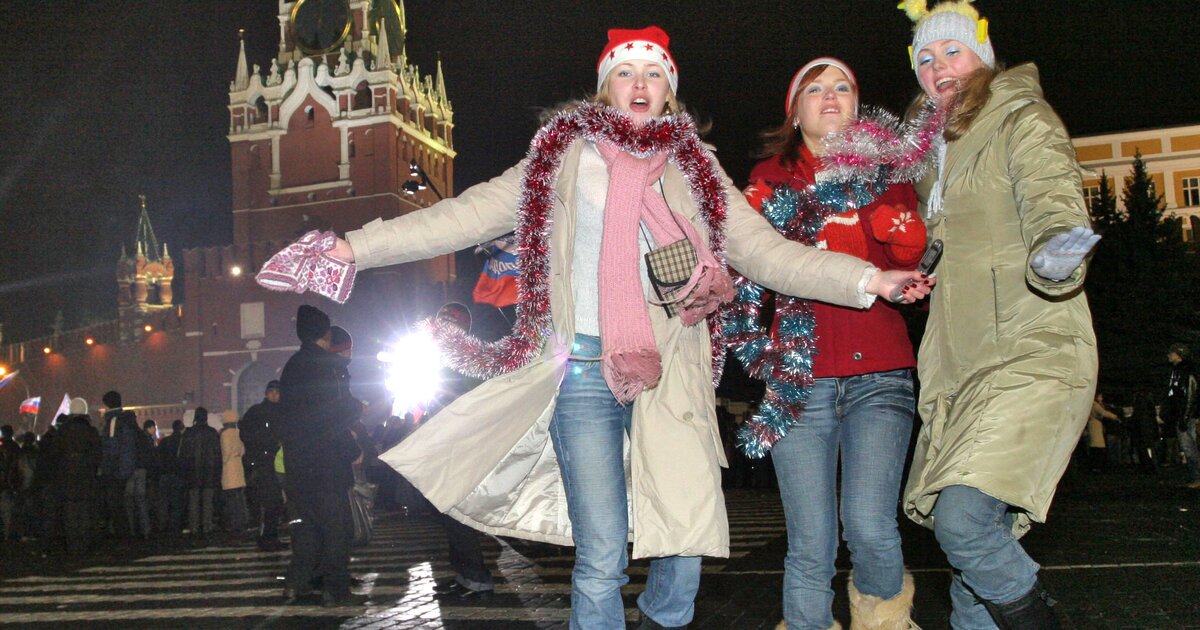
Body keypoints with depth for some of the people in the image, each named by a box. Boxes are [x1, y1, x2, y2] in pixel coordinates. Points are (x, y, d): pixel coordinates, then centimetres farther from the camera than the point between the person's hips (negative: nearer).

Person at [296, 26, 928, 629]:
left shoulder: (694, 167, 14)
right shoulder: (563, 157, 11)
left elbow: (766, 250, 8)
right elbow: (470, 214, 7)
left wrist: (868, 280, -4)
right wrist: (356, 247, 1)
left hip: (669, 372, 1)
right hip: (584, 369, -1)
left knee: (688, 534, -6)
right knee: (601, 557, -5)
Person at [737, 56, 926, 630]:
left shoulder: (883, 171, 15)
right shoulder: (770, 176, 14)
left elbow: (911, 251, -1)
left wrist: (864, 185, -7)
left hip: (877, 375, 0)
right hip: (798, 378, 0)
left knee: (868, 525, -14)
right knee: (810, 545, -3)